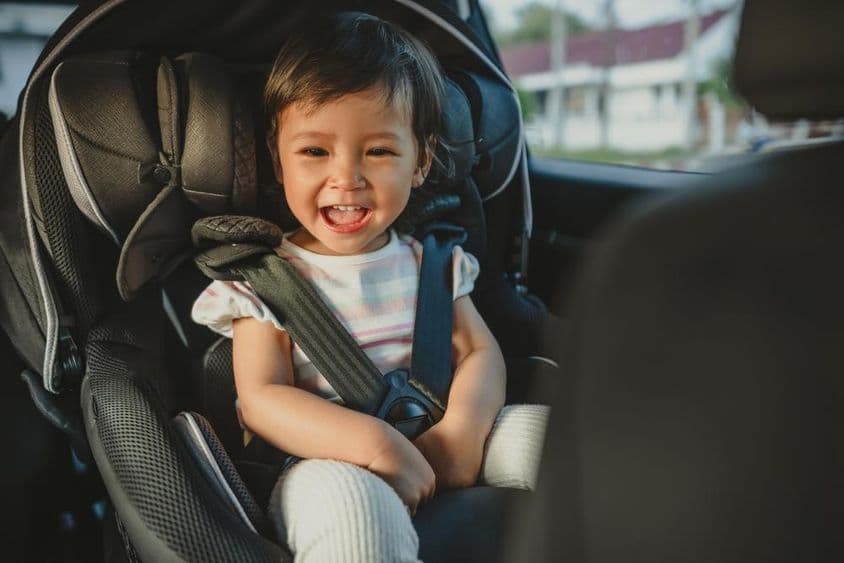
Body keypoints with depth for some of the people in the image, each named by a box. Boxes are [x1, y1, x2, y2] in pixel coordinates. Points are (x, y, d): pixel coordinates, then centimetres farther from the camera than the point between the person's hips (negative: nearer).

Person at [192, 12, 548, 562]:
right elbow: (261, 398, -12)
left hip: (440, 455, 5)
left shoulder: (431, 261, 10)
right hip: (326, 465, -4)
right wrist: (376, 443, -27)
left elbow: (480, 352, 3)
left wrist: (462, 429, -19)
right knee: (347, 499, -39)